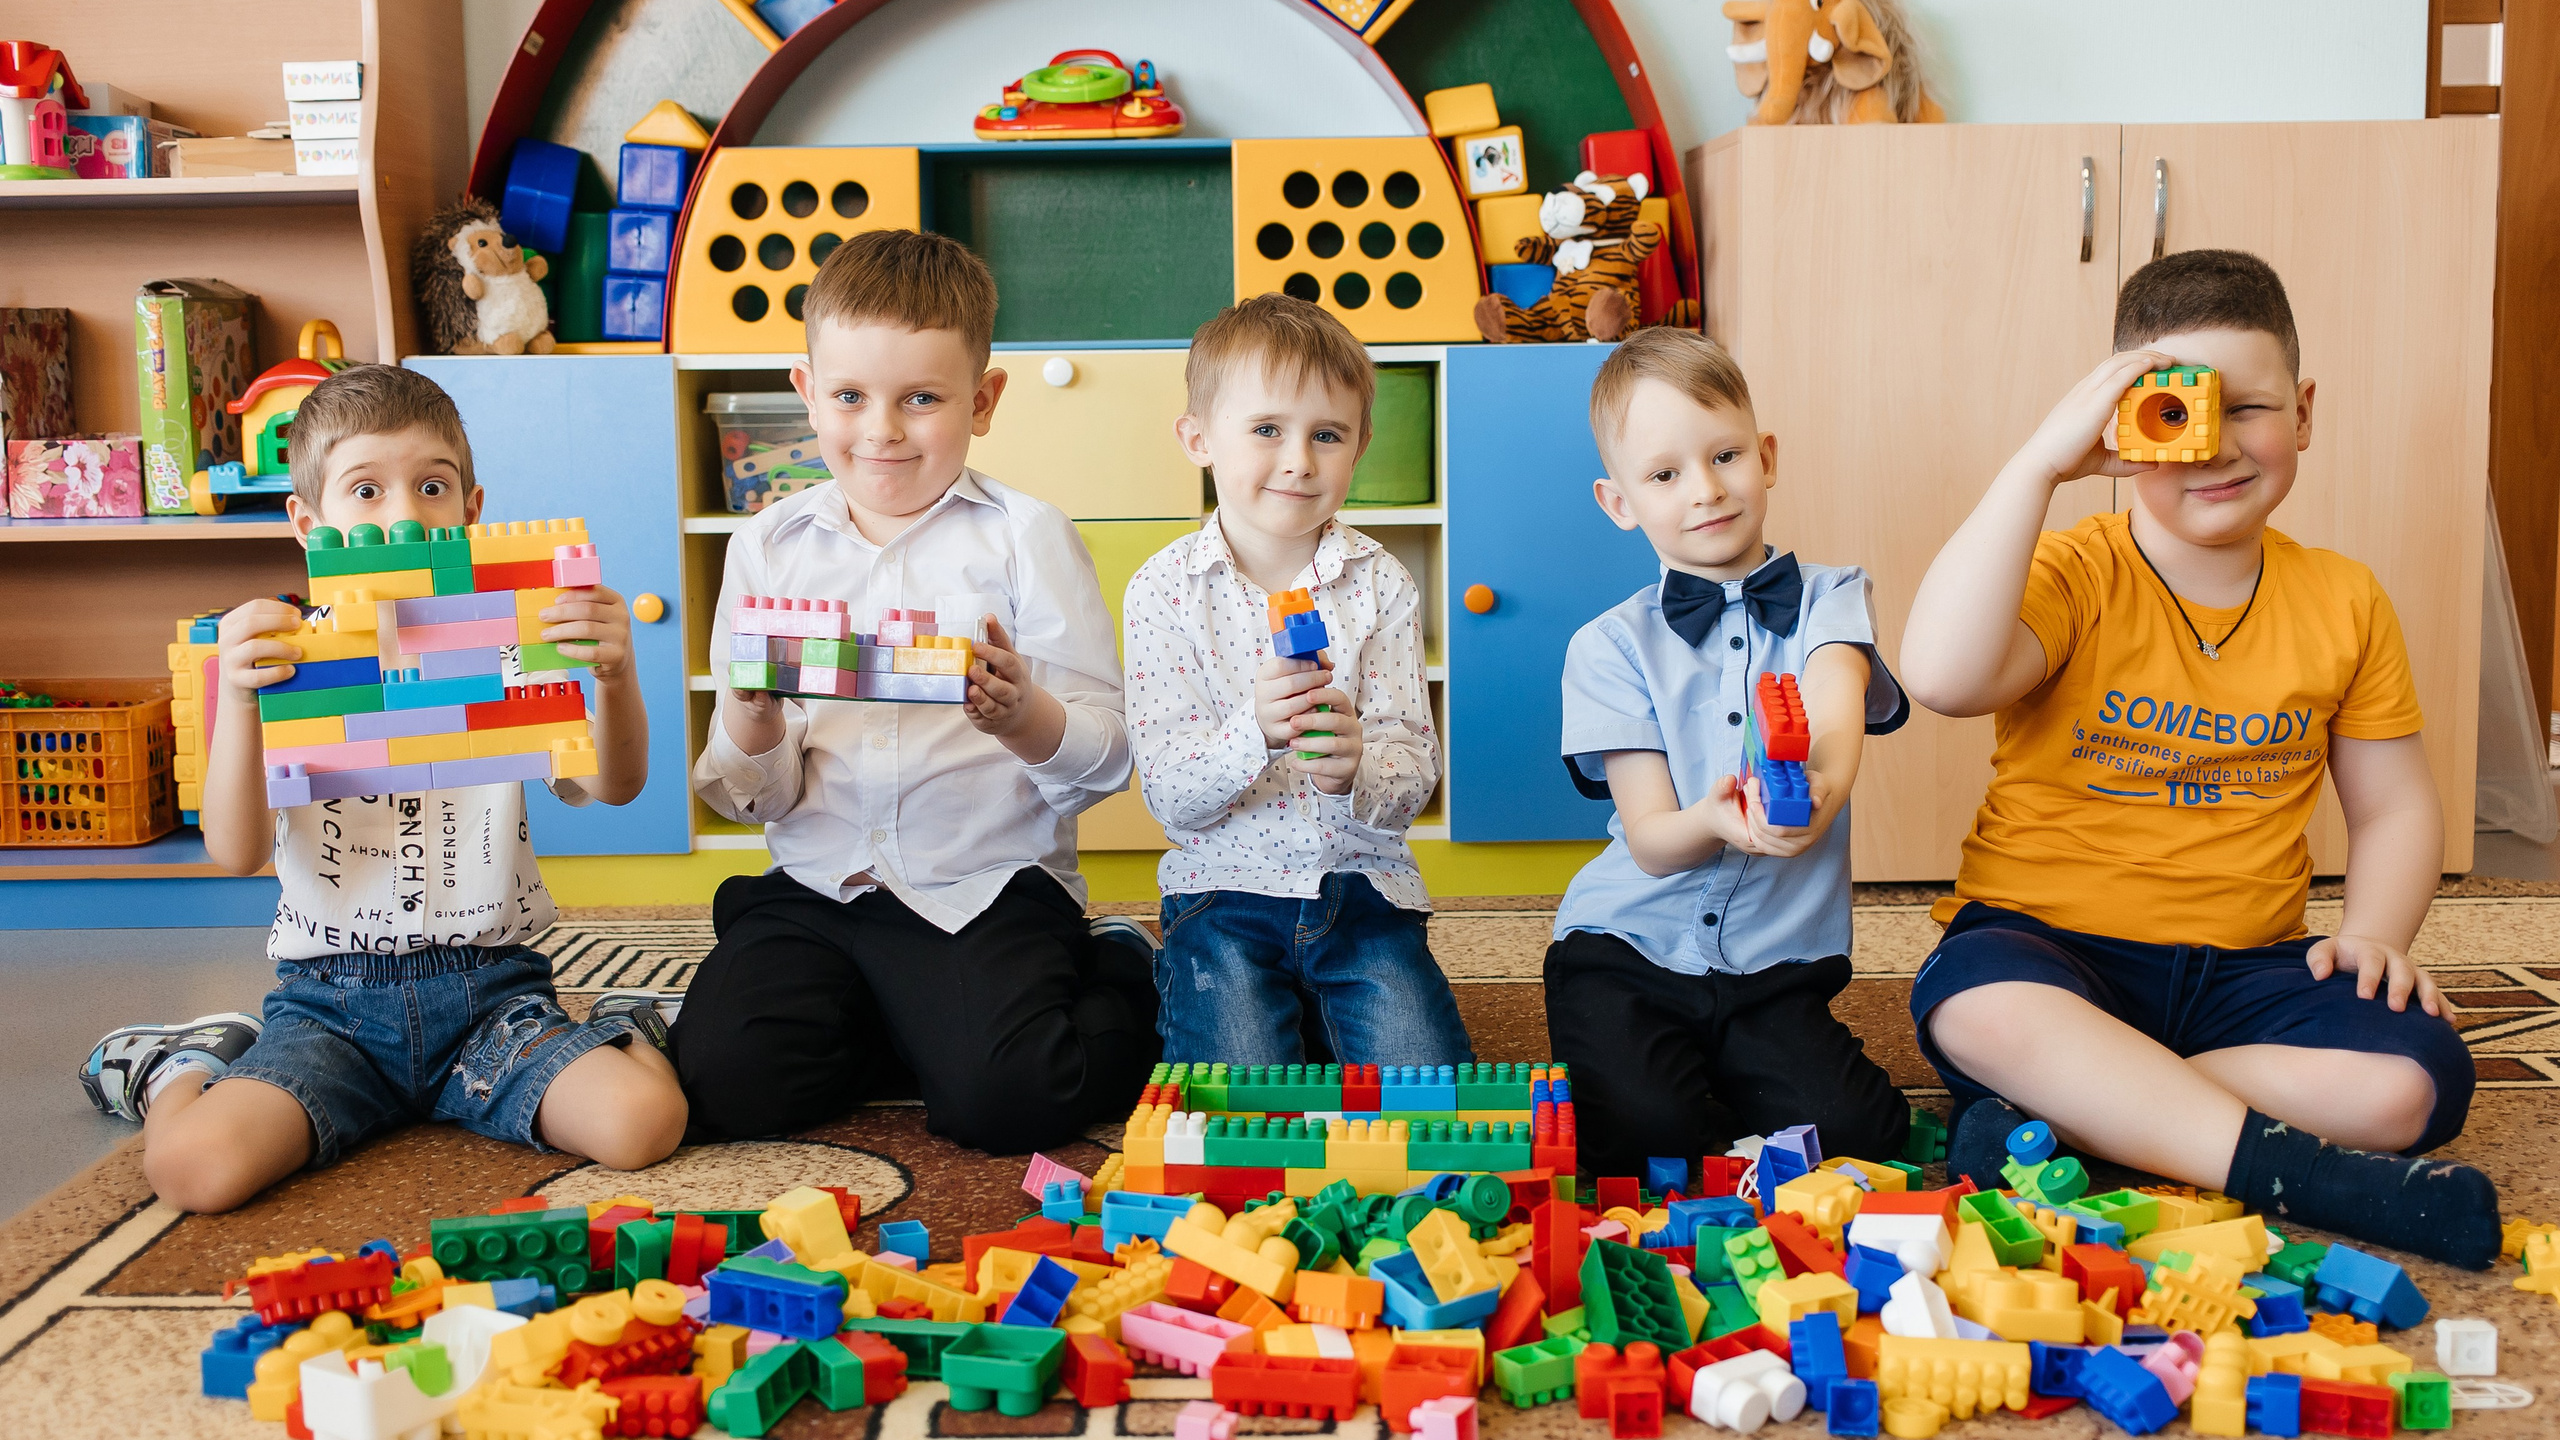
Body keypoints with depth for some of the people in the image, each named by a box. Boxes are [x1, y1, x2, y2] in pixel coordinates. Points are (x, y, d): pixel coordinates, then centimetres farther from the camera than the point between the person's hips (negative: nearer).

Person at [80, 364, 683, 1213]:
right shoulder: (280, 660, 2)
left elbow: (611, 787, -8)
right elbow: (237, 853, -8)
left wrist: (616, 677, -29)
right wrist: (238, 700, -24)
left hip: (489, 988, 0)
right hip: (332, 998, 1)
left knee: (644, 1121, -26)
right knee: (193, 1166, -23)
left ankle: (622, 1040, 10)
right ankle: (185, 1069, 13)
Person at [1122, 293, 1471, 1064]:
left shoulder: (1383, 585, 0)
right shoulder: (1163, 589, -5)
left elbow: (1413, 776, -4)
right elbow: (1170, 799, -10)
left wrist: (1356, 772, -28)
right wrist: (1253, 733, -31)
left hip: (1362, 885, 2)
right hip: (1227, 887, -2)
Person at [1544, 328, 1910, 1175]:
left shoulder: (1827, 599, 5)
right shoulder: (1610, 646, 2)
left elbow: (1837, 700, -20)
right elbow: (1650, 843, -7)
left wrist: (1822, 779, -46)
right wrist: (1714, 821, -32)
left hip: (1779, 963, 1)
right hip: (1629, 947, -1)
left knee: (1853, 1129, -21)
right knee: (1649, 1134, -26)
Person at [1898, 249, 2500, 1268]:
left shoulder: (2344, 603, 8)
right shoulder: (2075, 576, -6)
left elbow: (2394, 806, 16)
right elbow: (1945, 678, -28)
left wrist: (2374, 933, -5)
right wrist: (2039, 461, -26)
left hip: (2244, 963, 4)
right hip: (2051, 942, -4)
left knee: (2412, 1083, -23)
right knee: (1981, 1004, -37)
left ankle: (2052, 1122, -22)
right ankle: (2304, 1175, -30)